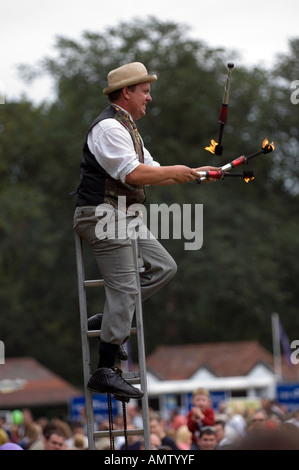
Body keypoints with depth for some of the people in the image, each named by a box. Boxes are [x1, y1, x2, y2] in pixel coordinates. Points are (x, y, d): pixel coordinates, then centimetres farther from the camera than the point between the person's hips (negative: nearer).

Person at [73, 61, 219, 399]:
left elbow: (151, 173, 22)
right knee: (125, 288, -12)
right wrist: (174, 172, -11)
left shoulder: (126, 128, 20)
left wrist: (194, 174, 11)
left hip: (126, 219, 10)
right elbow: (133, 174, -24)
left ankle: (110, 320, 11)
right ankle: (105, 372, -9)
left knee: (164, 267, 11)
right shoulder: (108, 127, -15)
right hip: (104, 217, -10)